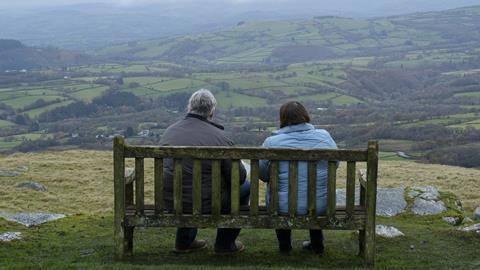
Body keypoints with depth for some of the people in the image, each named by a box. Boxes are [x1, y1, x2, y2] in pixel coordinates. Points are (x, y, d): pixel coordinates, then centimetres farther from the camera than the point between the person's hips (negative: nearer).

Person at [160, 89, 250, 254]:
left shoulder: (169, 131, 4)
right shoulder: (219, 137, -15)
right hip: (205, 204, -6)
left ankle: (183, 241, 37)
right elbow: (239, 177, -9)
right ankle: (225, 244, 25)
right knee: (245, 187, 17)